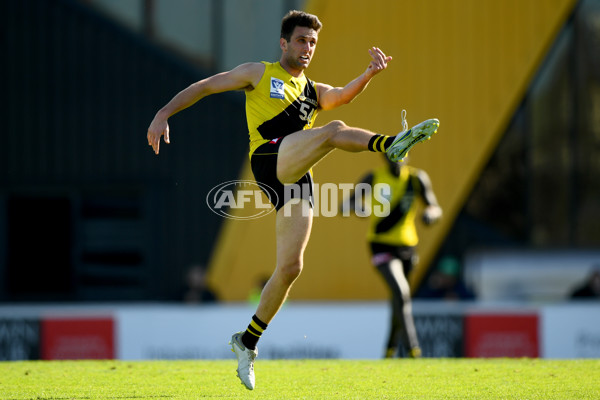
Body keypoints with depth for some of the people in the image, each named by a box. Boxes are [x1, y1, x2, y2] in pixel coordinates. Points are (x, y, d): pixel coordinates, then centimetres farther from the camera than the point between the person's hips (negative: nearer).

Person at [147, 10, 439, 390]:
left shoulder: (314, 92, 27)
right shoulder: (259, 74, 15)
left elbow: (344, 95, 6)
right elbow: (204, 86, 14)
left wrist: (370, 73, -12)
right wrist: (164, 114, 3)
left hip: (298, 180, 5)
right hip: (270, 158, -5)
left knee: (290, 267, -2)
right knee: (334, 131, -28)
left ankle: (248, 342, 9)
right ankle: (393, 145, -56)